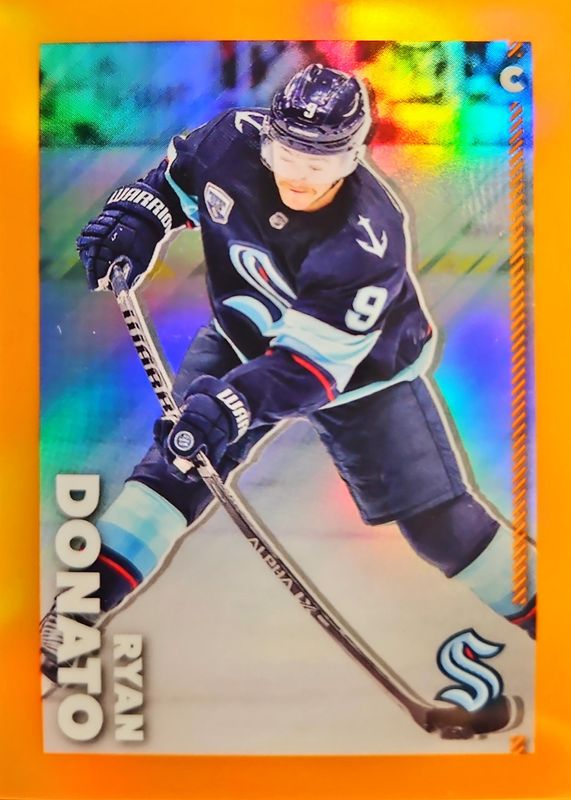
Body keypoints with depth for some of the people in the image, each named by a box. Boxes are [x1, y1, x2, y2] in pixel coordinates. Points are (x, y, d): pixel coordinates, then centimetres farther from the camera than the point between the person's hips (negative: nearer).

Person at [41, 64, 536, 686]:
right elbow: (175, 176, 2)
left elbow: (315, 360, -35)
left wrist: (229, 404, -49)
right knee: (178, 463, -13)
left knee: (436, 517, -2)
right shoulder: (233, 139, -20)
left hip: (359, 368, -3)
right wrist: (138, 220, -16)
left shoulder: (369, 239, -34)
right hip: (244, 338, 4)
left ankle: (532, 607, 24)